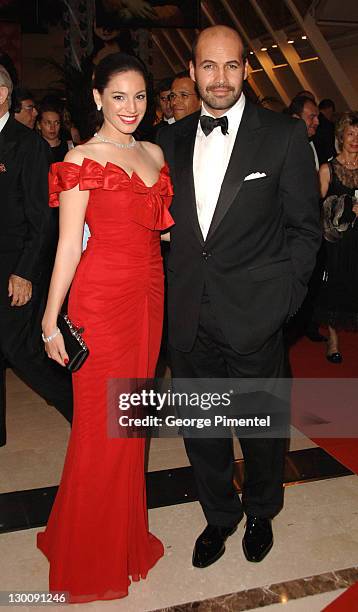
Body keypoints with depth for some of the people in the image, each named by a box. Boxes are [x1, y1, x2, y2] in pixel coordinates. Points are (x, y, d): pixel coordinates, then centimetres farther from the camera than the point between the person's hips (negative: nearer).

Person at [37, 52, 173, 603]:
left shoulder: (154, 154, 12)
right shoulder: (83, 159, -6)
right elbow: (68, 245, -9)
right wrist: (51, 321, -11)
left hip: (149, 294, 6)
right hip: (101, 296, -6)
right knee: (101, 423, 3)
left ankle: (126, 534, 35)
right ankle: (92, 556, 25)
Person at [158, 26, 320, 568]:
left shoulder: (285, 135, -4)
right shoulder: (172, 139, 6)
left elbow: (303, 227, -3)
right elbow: (168, 222, 10)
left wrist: (283, 299, -10)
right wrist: (176, 290, 1)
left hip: (255, 319, -3)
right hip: (188, 318, 3)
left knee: (262, 429, 15)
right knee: (200, 429, 16)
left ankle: (261, 514, 44)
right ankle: (220, 516, 42)